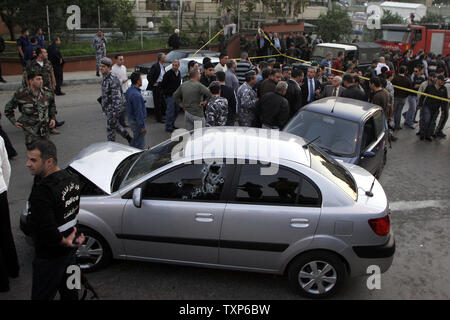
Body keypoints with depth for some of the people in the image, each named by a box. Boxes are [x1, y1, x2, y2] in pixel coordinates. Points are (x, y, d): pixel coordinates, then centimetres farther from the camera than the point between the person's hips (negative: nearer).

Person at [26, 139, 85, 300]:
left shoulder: (42, 192, -30)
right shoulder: (71, 178, -2)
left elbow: (46, 229, -31)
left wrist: (64, 242, -15)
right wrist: (70, 236, 8)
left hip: (50, 256, -8)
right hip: (69, 250, 8)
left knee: (41, 295, 8)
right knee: (69, 291, 24)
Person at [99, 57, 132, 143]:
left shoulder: (113, 79, -23)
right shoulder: (104, 78, 8)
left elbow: (117, 96, -26)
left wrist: (116, 111, -26)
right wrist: (104, 107, 22)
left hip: (113, 108, -10)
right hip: (107, 107, 10)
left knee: (110, 128, 0)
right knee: (115, 125, 20)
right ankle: (129, 139, 34)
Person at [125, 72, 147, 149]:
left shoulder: (129, 90, 4)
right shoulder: (136, 95, -26)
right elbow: (139, 112, -25)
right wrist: (142, 126, -20)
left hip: (131, 119, 10)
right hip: (137, 121, -10)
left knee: (135, 139, 24)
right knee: (140, 144, 1)